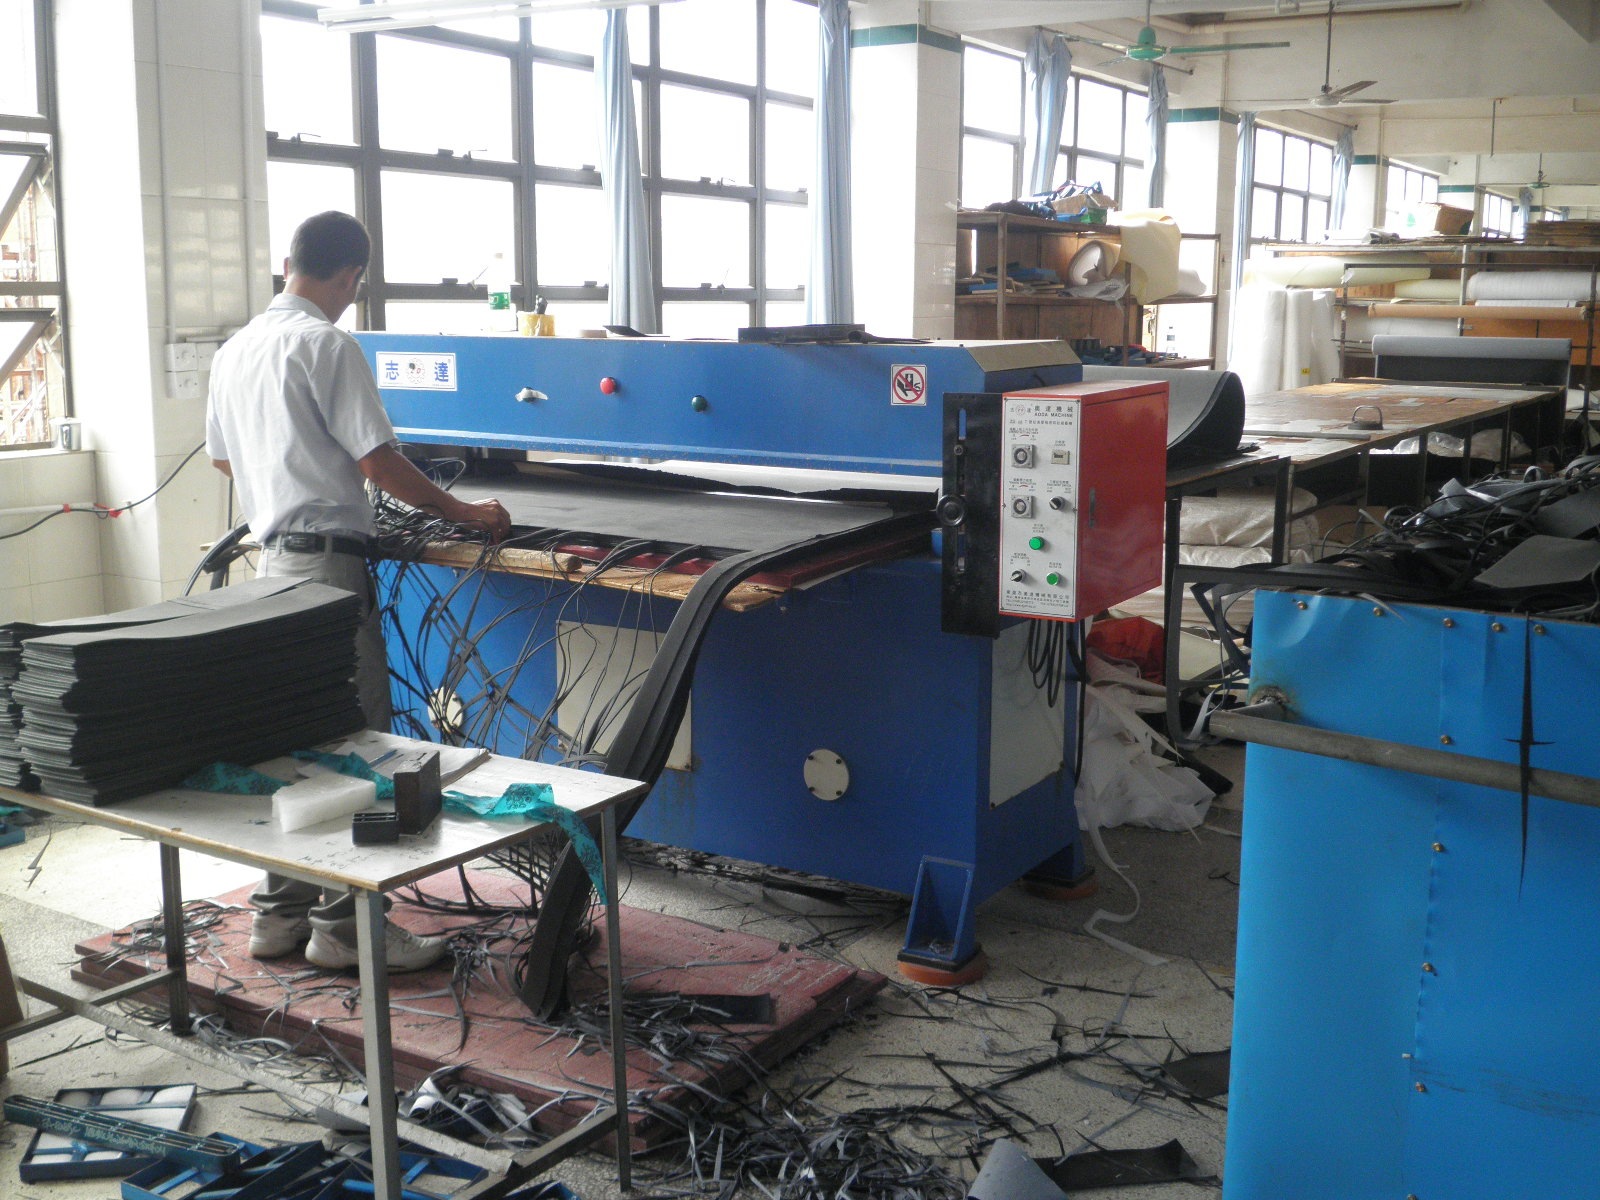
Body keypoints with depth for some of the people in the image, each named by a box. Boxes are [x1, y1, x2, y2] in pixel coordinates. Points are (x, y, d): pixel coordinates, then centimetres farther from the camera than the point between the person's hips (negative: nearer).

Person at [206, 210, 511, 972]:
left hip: (271, 558, 9)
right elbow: (379, 463, -15)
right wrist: (464, 514, -6)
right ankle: (343, 926, 1)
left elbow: (222, 459, 24)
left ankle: (281, 913, 21)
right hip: (327, 560, -9)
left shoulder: (234, 352, 13)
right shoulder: (327, 346, -13)